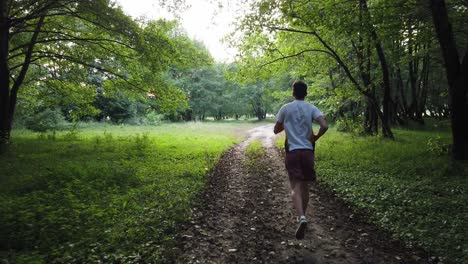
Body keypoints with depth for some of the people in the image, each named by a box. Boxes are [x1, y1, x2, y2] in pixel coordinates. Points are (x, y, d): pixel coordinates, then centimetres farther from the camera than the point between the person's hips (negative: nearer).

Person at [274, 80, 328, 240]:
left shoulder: (285, 108, 1)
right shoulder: (312, 108, 2)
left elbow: (276, 130, 8)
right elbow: (325, 126, -13)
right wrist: (315, 138, 3)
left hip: (292, 151, -2)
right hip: (308, 150, 2)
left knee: (295, 187, -6)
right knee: (305, 186, 16)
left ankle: (302, 217, -27)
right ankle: (302, 216, 30)